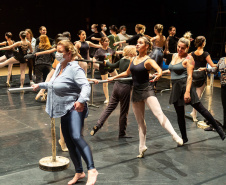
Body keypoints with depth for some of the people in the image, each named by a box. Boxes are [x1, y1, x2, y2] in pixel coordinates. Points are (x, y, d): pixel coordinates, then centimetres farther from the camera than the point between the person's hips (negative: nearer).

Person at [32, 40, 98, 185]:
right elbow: (54, 84, 30)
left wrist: (81, 100, -46)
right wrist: (41, 85, 39)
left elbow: (86, 86, -29)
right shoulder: (59, 66, 12)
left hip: (75, 108, -9)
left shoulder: (75, 68, -15)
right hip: (65, 110, 9)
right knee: (69, 143, 10)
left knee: (76, 137, -29)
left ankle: (92, 170, -30)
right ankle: (79, 172, 23)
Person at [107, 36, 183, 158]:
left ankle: (175, 136, -28)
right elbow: (127, 73, 26)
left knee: (159, 114, -24)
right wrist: (114, 77, 31)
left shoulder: (148, 61, -9)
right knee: (140, 122, 11)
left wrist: (158, 75, -50)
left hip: (147, 90, -6)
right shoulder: (133, 60, 10)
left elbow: (159, 69, -28)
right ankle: (142, 147, 20)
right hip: (136, 91, 6)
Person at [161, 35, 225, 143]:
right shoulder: (174, 55, 14)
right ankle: (184, 138, 23)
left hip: (185, 85, -7)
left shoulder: (188, 59, -8)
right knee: (180, 114, 11)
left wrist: (187, 92, -25)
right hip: (175, 88, 7)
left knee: (200, 108, -7)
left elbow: (190, 76, -17)